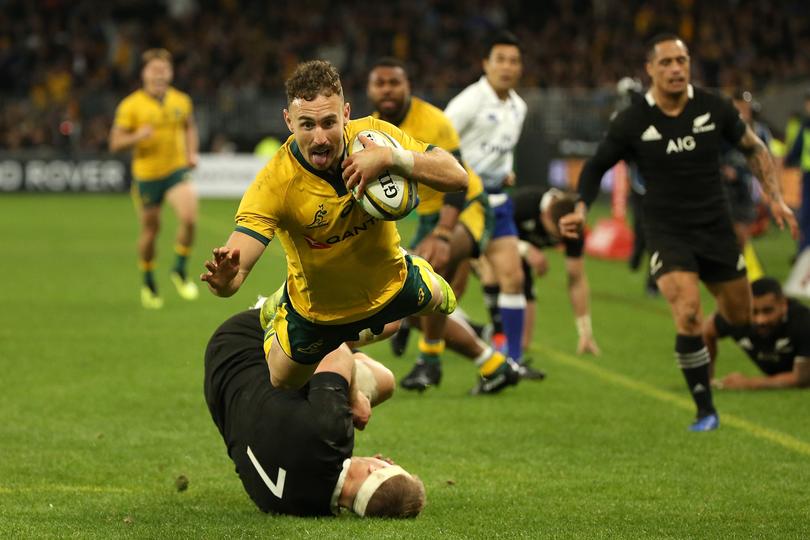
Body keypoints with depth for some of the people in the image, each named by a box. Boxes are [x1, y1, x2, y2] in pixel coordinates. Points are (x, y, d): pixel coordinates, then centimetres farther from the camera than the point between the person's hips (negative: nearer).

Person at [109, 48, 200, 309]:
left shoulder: (181, 101, 2)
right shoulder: (131, 105, -8)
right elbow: (115, 143, -8)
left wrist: (192, 153, 5)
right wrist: (137, 136, -26)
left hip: (177, 170, 2)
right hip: (146, 175, -2)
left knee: (189, 218, -20)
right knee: (150, 230, 7)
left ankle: (179, 270, 2)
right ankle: (148, 283, 30)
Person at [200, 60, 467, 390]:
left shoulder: (372, 135, -29)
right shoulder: (273, 183, -38)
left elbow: (456, 177, -31)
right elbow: (235, 265, -44)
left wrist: (392, 158, -49)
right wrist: (224, 279, -70)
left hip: (391, 285, 2)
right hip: (315, 310, -2)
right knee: (279, 388, 18)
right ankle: (273, 312, 49)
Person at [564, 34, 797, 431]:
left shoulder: (714, 108, -6)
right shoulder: (632, 123, -10)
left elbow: (753, 148, 9)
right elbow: (596, 166, 5)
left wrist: (775, 198, 3)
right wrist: (580, 211, -7)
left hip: (715, 227, 3)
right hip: (666, 231, -3)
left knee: (741, 317, 10)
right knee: (688, 312, -23)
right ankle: (705, 411, -12)